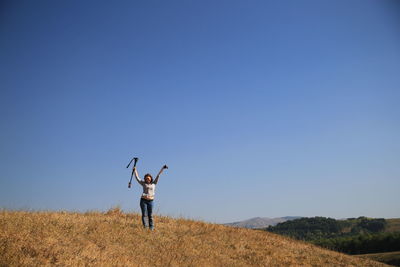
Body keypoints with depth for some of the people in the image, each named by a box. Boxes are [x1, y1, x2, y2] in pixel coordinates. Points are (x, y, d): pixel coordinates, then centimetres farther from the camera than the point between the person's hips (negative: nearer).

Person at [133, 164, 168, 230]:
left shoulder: (154, 183, 10)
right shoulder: (143, 183, 9)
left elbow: (158, 175, 9)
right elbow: (137, 178, 9)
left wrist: (163, 168, 10)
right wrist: (135, 170, 4)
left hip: (151, 201, 1)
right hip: (143, 200, 0)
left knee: (150, 215, 2)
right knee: (144, 214, -4)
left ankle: (151, 228, 3)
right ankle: (144, 227, -6)